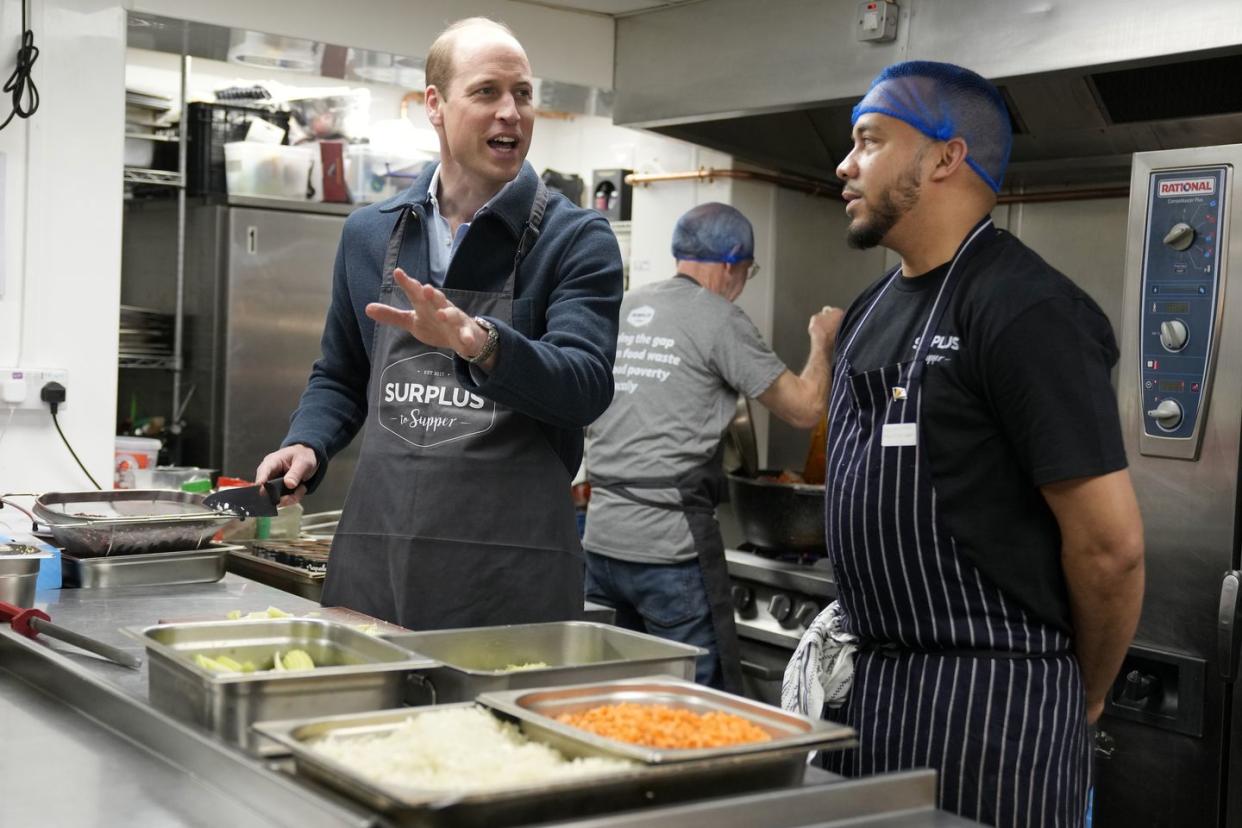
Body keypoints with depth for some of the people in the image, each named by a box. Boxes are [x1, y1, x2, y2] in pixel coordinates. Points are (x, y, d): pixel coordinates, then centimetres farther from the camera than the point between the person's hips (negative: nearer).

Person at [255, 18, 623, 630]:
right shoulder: (370, 232, 10)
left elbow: (586, 389, -14)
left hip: (512, 565, -3)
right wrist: (308, 445, 2)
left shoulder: (577, 239, -2)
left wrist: (482, 345, -31)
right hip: (375, 553, 4)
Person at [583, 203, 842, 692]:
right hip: (670, 546, -7)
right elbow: (805, 409, -3)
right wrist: (821, 341, 14)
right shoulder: (719, 320, -6)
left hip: (601, 537, 7)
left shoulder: (622, 309, 12)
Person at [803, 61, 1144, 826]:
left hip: (987, 699, -8)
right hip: (867, 682, 8)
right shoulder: (871, 312, 12)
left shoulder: (1026, 312, -15)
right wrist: (858, 636, 15)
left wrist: (1081, 699, -3)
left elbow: (1109, 542, -16)